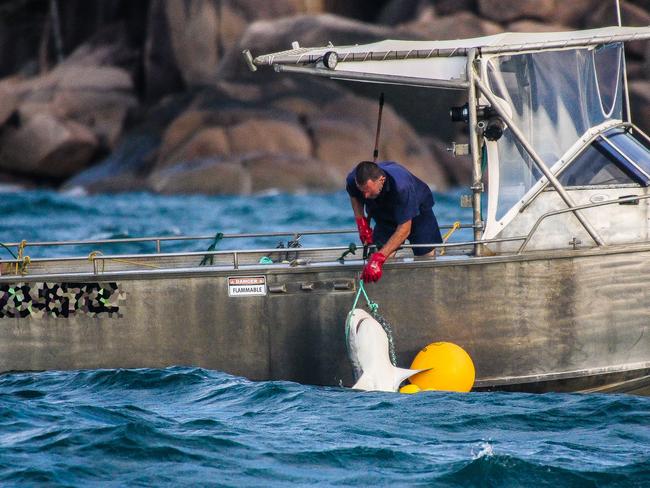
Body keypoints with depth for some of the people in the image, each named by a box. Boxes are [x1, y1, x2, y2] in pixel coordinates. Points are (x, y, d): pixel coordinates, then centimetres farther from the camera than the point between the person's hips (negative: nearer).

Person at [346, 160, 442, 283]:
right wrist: (361, 222, -14)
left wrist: (379, 257, -46)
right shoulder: (353, 180, -30)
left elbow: (404, 229, -40)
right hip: (385, 215, 3)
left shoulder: (401, 186, -45)